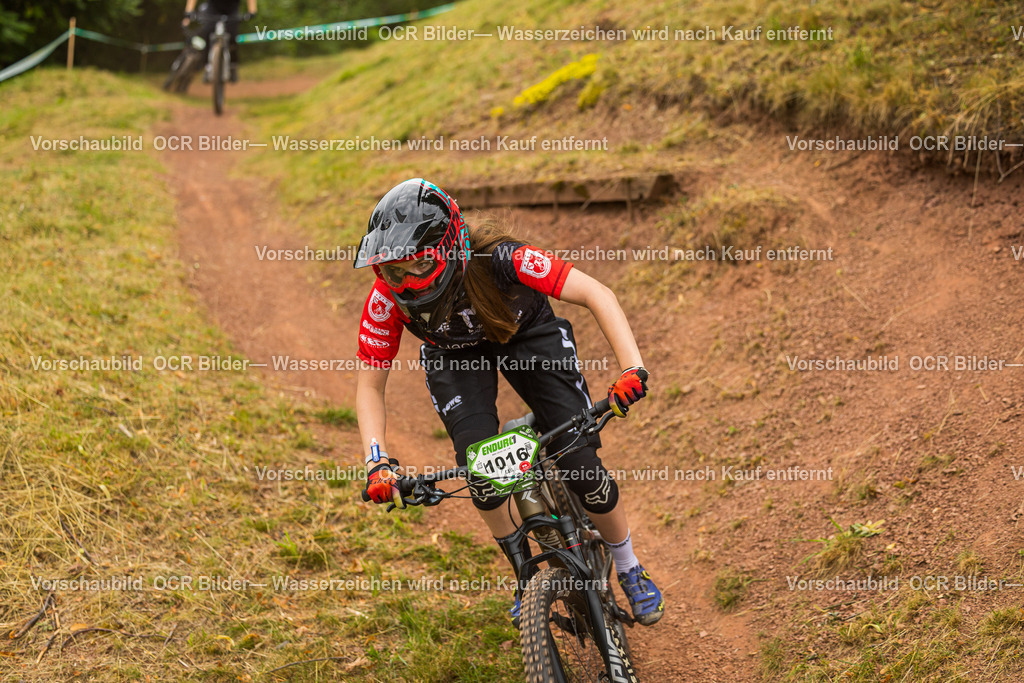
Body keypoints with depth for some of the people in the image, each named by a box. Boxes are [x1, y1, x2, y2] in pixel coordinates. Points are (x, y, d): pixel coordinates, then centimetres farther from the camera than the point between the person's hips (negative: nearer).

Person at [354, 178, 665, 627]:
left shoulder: (498, 258, -40)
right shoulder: (387, 300, -31)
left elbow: (596, 294, -39)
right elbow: (369, 384, -19)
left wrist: (632, 369, -52)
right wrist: (377, 461, -33)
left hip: (527, 336, -2)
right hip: (453, 355, 2)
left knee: (579, 461, -13)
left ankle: (630, 571, 14)